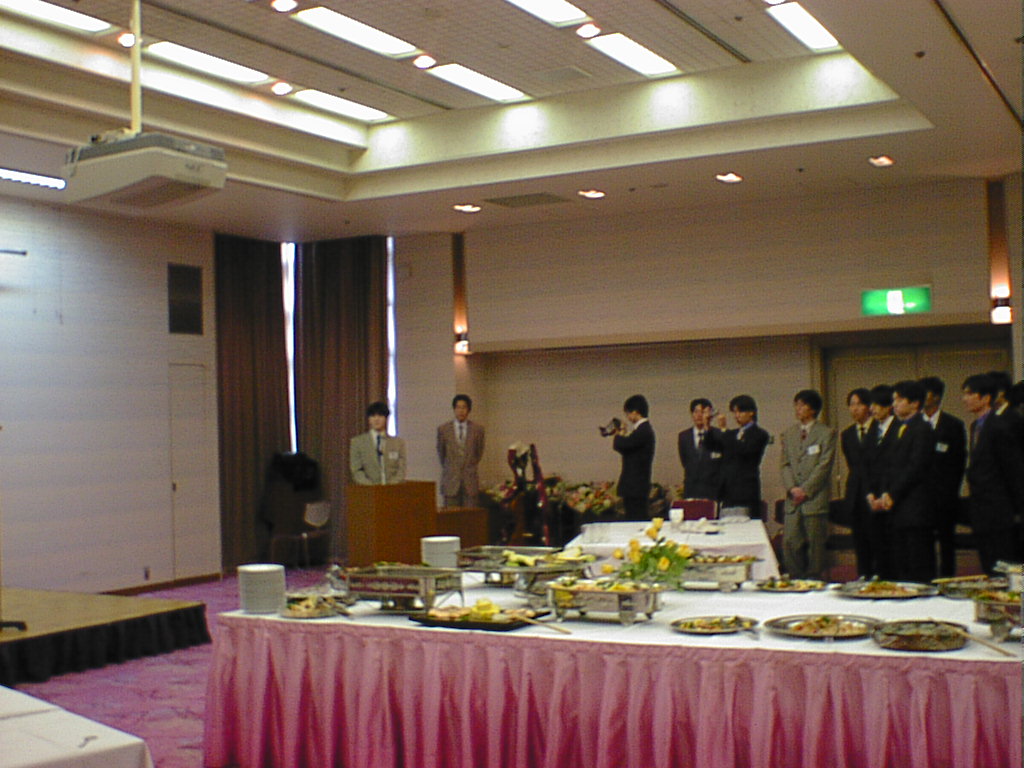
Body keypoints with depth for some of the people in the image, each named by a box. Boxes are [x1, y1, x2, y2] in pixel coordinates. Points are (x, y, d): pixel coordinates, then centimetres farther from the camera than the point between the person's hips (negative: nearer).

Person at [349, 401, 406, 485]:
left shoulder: (398, 442, 15)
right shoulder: (357, 441, 11)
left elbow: (401, 469, 9)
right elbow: (356, 470, 4)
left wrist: (392, 484, -8)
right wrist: (371, 485, -10)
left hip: (392, 489, 1)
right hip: (368, 489, -1)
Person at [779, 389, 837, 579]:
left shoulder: (826, 433, 1)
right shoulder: (789, 434, 16)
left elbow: (824, 465, -6)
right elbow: (785, 464, 12)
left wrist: (805, 489, -12)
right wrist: (792, 488, -5)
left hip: (815, 498, -4)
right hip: (793, 499, 4)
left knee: (816, 546, -1)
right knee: (789, 543, -1)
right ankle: (796, 580, 9)